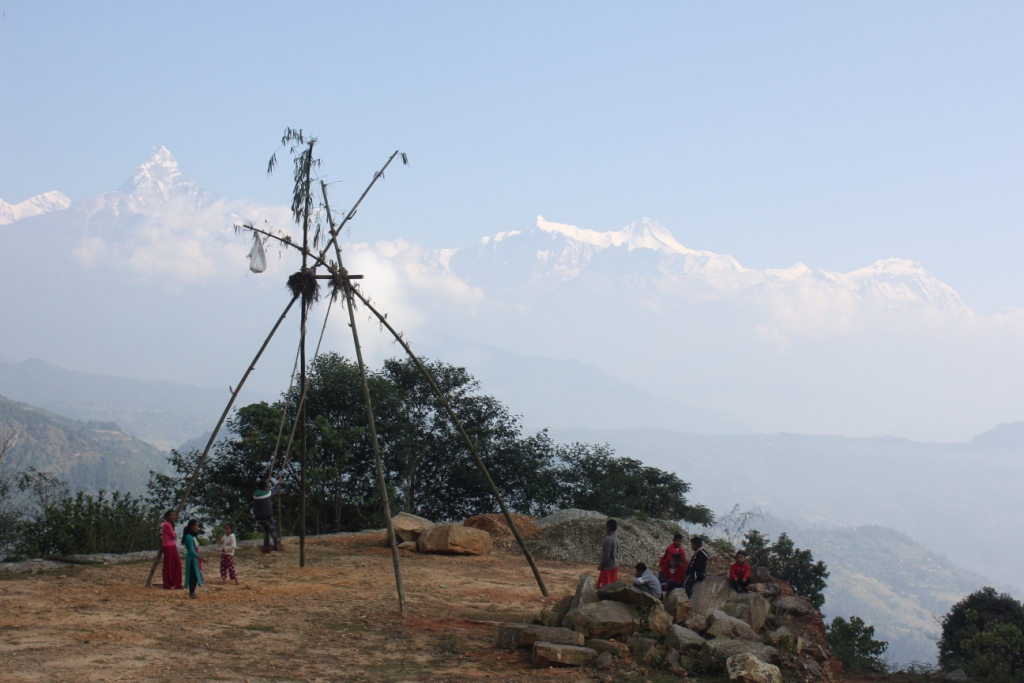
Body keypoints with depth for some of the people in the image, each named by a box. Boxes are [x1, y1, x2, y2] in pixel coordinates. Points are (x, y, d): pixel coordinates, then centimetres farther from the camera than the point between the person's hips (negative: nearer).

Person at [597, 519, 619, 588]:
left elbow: (606, 556, -22)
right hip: (615, 565, 9)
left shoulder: (608, 539, -22)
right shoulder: (616, 538, 6)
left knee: (604, 587, -4)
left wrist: (601, 565, -11)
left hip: (608, 567, -9)